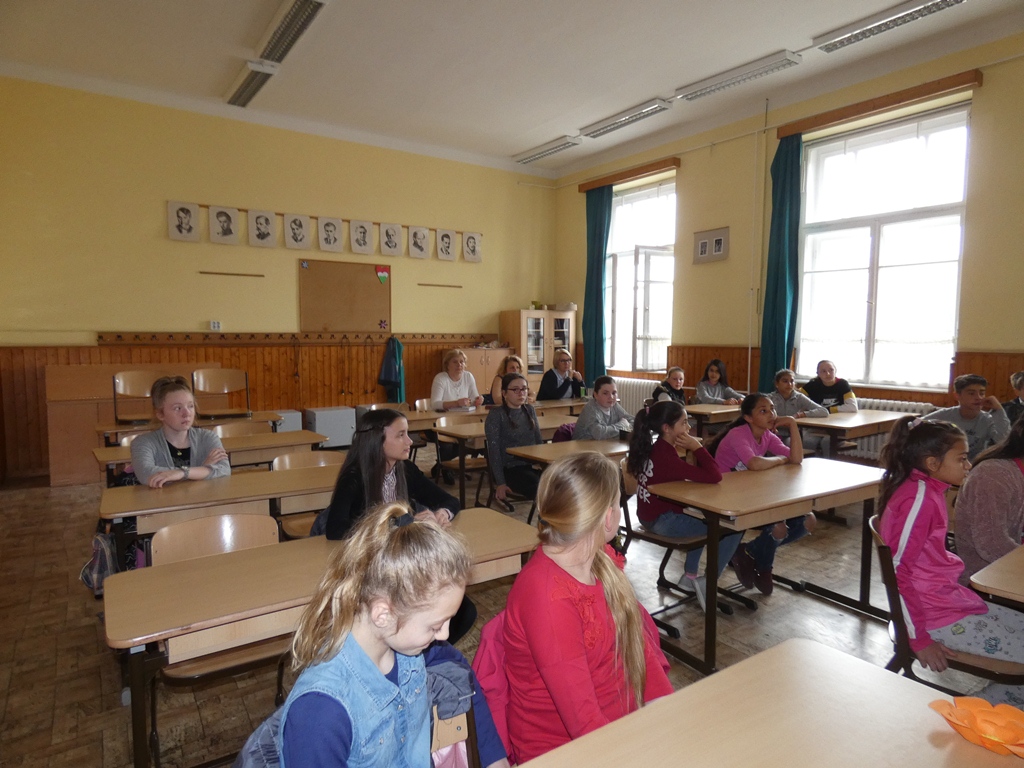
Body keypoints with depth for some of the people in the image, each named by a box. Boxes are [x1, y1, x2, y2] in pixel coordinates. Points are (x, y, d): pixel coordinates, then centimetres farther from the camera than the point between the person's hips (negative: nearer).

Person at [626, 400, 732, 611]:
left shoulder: (655, 449, 4)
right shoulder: (666, 456, -26)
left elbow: (697, 475, 13)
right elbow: (714, 476, -29)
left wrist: (691, 450, -2)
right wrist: (697, 447, -19)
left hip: (653, 515, 10)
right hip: (662, 521, -10)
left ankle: (690, 576, 36)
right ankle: (707, 584, 3)